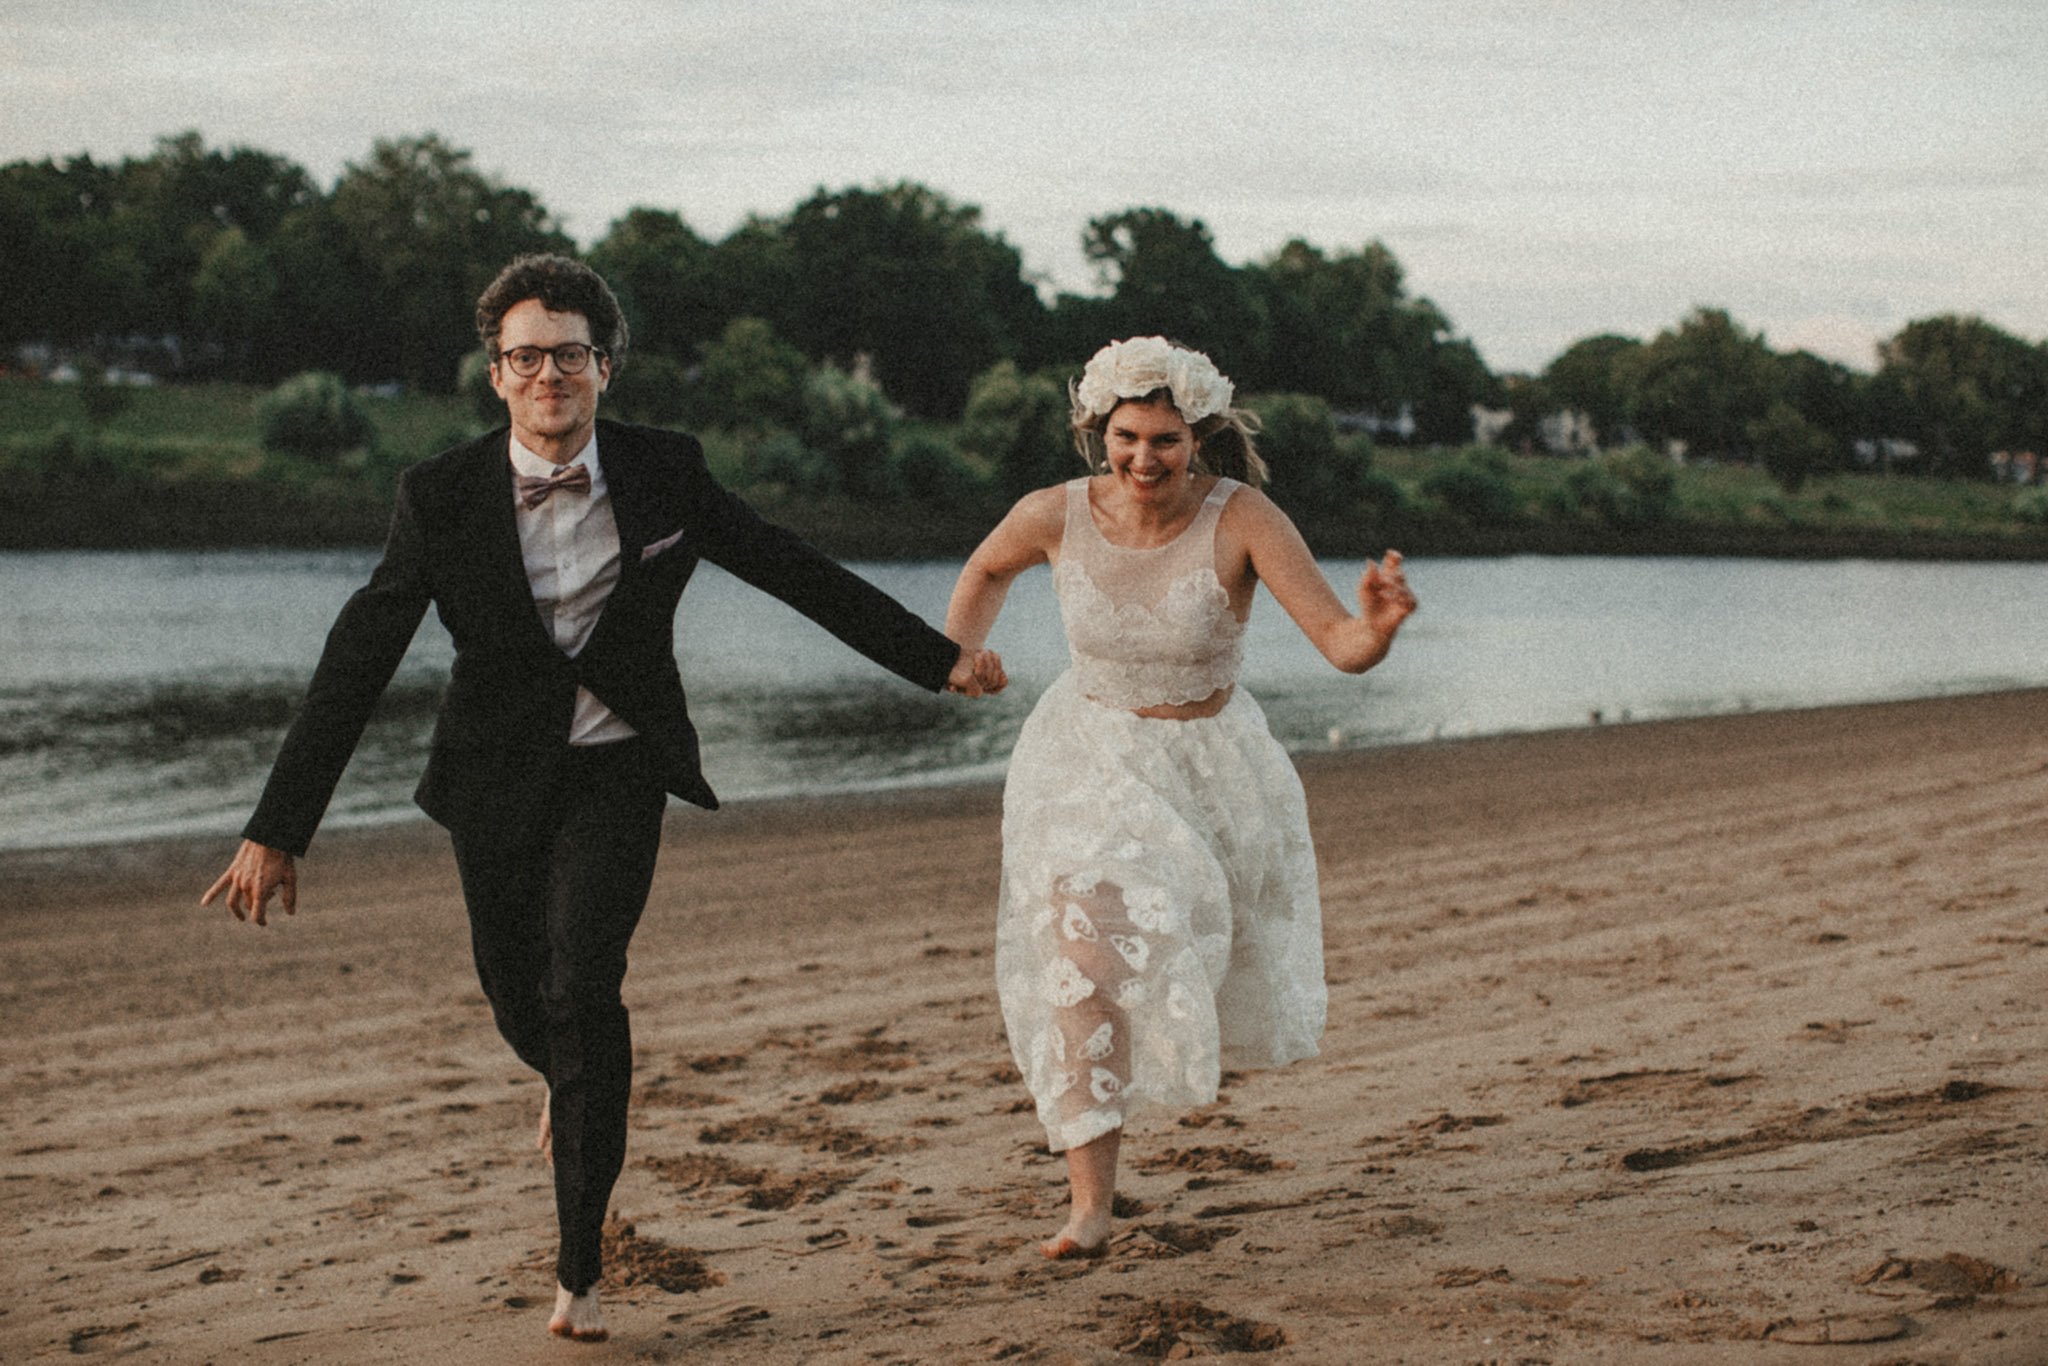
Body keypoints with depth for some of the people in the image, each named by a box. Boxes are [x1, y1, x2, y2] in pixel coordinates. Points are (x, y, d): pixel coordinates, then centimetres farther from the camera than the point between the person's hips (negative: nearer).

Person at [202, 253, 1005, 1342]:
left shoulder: (664, 473, -10)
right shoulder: (442, 496, -12)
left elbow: (797, 574, 1)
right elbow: (357, 662, -11)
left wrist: (936, 659, 2)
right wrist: (277, 829, -14)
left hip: (617, 768, -1)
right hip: (498, 774, 1)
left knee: (582, 985, -16)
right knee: (516, 993, 11)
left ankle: (578, 1268, -7)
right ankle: (571, 1087, 51)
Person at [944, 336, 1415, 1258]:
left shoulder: (1243, 519, -25)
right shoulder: (1056, 516, -18)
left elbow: (1343, 646, -31)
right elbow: (988, 570, 7)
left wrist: (1379, 624, -53)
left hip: (1212, 765, 1)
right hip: (1090, 758, 0)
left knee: (1221, 975, 20)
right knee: (1085, 947, -23)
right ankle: (1090, 1200, -18)